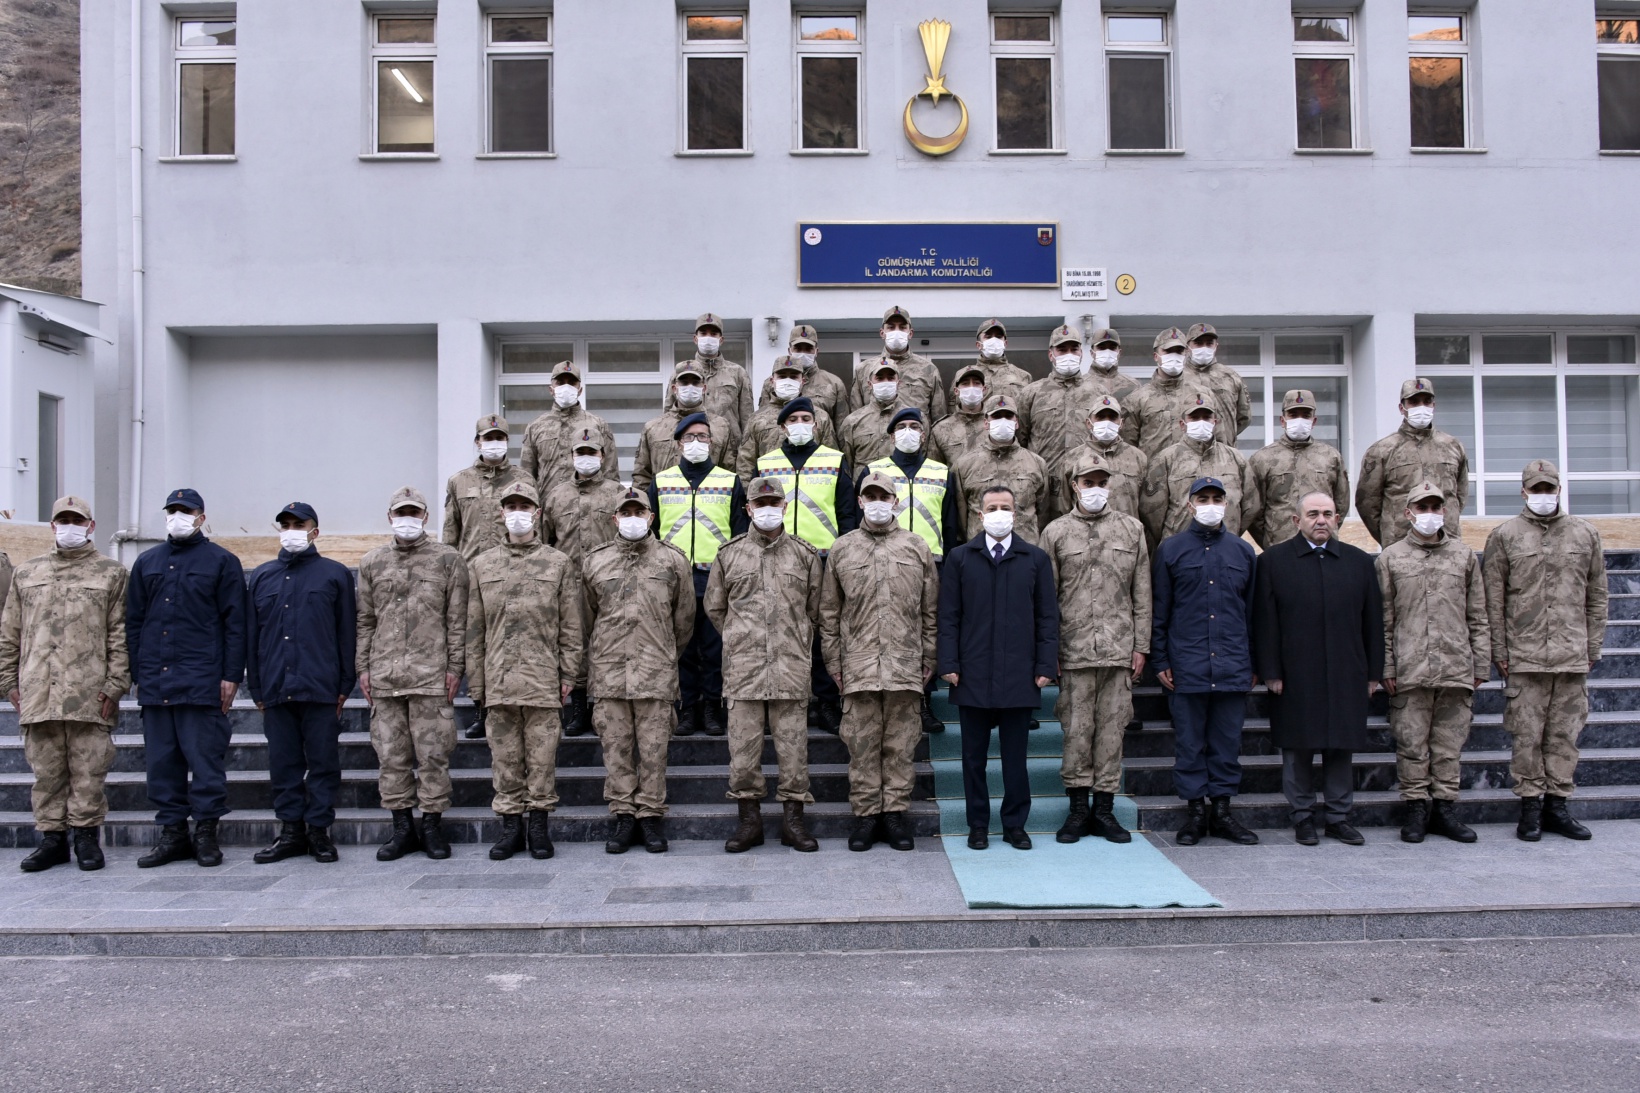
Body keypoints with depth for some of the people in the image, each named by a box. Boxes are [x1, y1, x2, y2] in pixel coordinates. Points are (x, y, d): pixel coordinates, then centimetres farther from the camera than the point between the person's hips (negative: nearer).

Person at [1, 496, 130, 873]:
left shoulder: (111, 574, 7)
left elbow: (120, 634, 2)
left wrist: (115, 683, -5)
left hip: (89, 695, -3)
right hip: (38, 693, 3)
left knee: (88, 770, 1)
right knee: (46, 770, 8)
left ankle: (86, 835, 12)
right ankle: (52, 838, 17)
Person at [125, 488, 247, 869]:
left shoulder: (221, 562, 4)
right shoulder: (147, 562, 16)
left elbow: (234, 623, 0)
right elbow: (134, 622, 17)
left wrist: (231, 675, -7)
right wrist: (137, 675, 9)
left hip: (201, 680, -4)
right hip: (155, 681, 5)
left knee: (205, 758, -2)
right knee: (162, 759, 7)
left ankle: (206, 832, 6)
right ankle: (172, 833, 15)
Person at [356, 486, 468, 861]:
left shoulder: (448, 559, 5)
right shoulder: (372, 563, 13)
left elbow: (457, 619, 3)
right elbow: (365, 620, 14)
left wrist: (454, 666, -3)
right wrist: (363, 667, 7)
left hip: (431, 673, -3)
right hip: (384, 675, 3)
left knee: (432, 753, 0)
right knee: (391, 754, 6)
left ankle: (433, 824, 10)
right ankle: (402, 827, 16)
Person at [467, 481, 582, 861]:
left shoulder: (560, 564, 6)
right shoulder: (481, 566, 11)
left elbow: (572, 627, 5)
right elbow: (474, 630, 11)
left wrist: (568, 674, -1)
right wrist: (476, 682, 6)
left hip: (544, 681, -2)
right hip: (499, 681, 2)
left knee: (542, 756, 1)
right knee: (504, 756, 6)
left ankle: (539, 824, 12)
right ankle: (510, 825, 16)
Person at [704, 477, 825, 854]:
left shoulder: (805, 555, 9)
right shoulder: (729, 554, 9)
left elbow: (815, 611, 15)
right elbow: (715, 607, 17)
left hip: (791, 667, 0)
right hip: (742, 667, 0)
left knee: (792, 743, 2)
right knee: (743, 743, 2)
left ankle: (793, 819, 12)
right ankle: (749, 819, 13)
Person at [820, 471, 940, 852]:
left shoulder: (917, 548, 9)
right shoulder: (842, 550, 9)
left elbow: (931, 610, 10)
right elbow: (829, 612, 10)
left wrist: (929, 658, 6)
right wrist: (833, 661, 6)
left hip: (905, 664, 0)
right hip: (858, 666, 0)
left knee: (900, 743, 4)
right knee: (861, 743, 2)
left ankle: (896, 813, 13)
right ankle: (865, 813, 12)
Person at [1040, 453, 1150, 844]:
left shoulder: (1132, 529, 10)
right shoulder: (1056, 532, 5)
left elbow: (1142, 594, 9)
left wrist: (1141, 646, 4)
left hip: (1119, 649, 1)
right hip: (1074, 649, -1)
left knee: (1112, 727, 5)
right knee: (1076, 728, 1)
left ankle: (1104, 808, 14)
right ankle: (1078, 808, 13)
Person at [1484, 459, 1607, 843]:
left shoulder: (1586, 534, 11)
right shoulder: (1504, 536, 2)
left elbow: (1596, 596, 13)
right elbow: (1493, 599, 2)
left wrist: (1592, 648, 9)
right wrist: (1498, 650, -2)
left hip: (1572, 656, 3)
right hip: (1524, 656, -2)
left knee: (1565, 733, 6)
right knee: (1526, 734, 0)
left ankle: (1557, 804, 16)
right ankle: (1530, 804, 9)